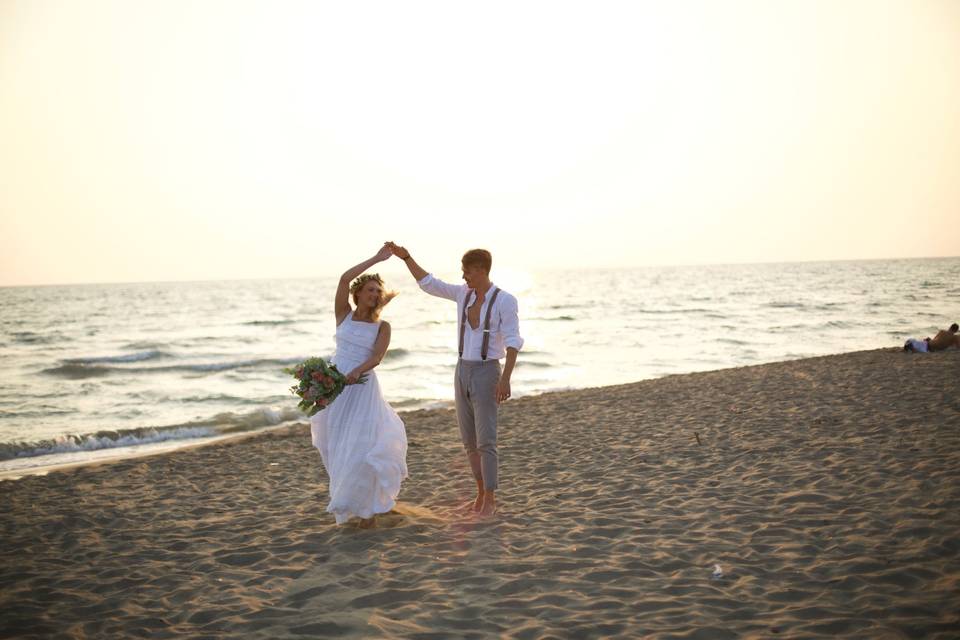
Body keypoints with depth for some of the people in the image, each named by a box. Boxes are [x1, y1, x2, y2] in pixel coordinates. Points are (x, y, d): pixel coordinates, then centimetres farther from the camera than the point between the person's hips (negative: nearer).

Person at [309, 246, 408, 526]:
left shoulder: (383, 327, 1)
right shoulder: (343, 314, 6)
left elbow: (377, 357, -14)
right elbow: (344, 278, -7)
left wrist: (357, 371, -34)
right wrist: (376, 259, -5)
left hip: (362, 388, -3)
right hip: (334, 387, 3)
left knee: (363, 448, -13)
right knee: (337, 446, 9)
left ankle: (368, 506, 4)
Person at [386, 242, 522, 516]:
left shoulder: (505, 301, -13)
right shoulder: (464, 293, 6)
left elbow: (513, 342, -18)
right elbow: (428, 283, 9)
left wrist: (506, 379, -28)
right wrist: (406, 257, -1)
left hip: (487, 374, -6)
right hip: (463, 372, 6)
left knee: (486, 441, -9)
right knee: (469, 439, 10)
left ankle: (490, 499, 3)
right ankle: (482, 489, 28)